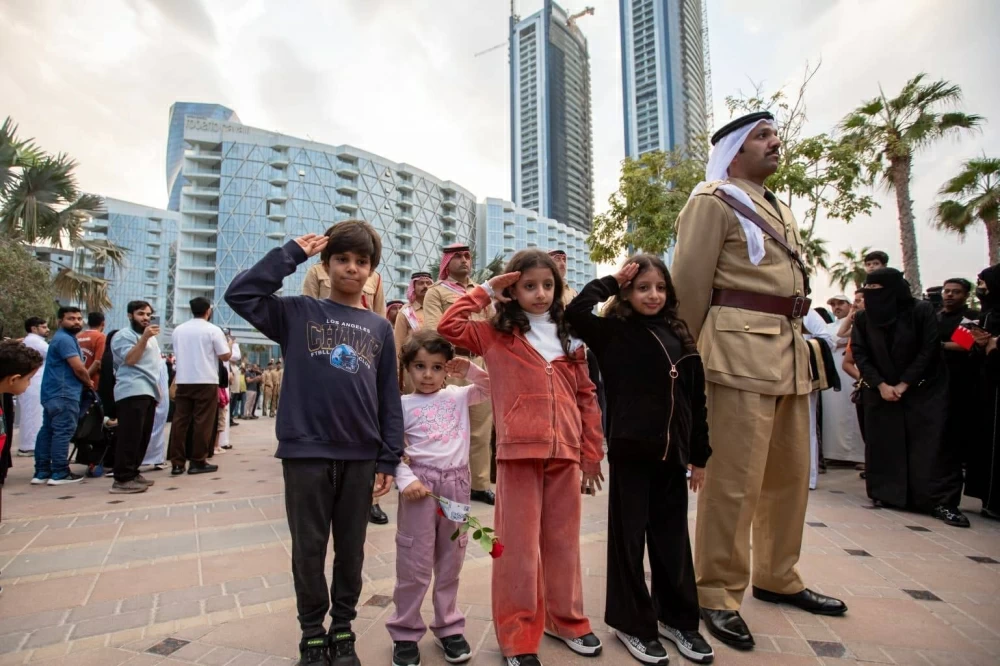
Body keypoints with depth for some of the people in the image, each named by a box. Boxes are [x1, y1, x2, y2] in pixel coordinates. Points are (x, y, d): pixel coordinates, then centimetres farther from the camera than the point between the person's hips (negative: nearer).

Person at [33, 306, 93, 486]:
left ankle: (41, 472, 16)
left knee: (47, 431, 11)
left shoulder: (64, 338, 20)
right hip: (64, 393, -11)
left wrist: (85, 381, 9)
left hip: (53, 392, 11)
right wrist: (89, 383, 0)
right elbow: (78, 368, -17)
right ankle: (60, 473, -5)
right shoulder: (65, 339, -14)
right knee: (63, 432, -7)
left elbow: (75, 367, 23)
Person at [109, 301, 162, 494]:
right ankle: (122, 479, -12)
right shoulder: (123, 335, -3)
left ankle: (132, 473, 17)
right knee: (130, 437, -13)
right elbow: (130, 359, -17)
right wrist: (144, 337, -24)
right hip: (133, 392, -9)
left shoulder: (151, 338, 24)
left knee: (143, 437, 10)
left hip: (149, 392, 9)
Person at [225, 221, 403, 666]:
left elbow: (389, 399, 6)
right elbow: (239, 294, -12)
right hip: (306, 453, -2)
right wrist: (291, 254, -7)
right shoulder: (297, 312, 2)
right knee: (309, 549, 12)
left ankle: (343, 629, 34)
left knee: (351, 549, 15)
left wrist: (389, 460, 2)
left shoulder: (380, 328, 7)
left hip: (361, 457, 2)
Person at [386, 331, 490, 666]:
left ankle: (449, 626, 32)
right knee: (414, 563, 5)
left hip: (457, 484, 3)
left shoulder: (458, 396, 6)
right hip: (421, 483, -3)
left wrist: (469, 369, -1)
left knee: (451, 561, 15)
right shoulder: (403, 405, -2)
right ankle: (405, 633, 23)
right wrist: (406, 479, -16)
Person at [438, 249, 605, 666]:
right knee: (519, 543, 5)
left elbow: (586, 397, 12)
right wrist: (485, 292, -4)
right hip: (519, 451, -3)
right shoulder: (496, 334, 3)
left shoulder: (569, 339, 12)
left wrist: (592, 453, 10)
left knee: (562, 540, 17)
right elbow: (448, 327, -10)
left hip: (565, 453, 4)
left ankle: (566, 618, 35)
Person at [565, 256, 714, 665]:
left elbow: (696, 399, 10)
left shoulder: (679, 337, 7)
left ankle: (677, 618, 34)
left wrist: (700, 455, 11)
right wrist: (611, 281, -8)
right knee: (628, 539, 9)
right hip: (630, 452, -4)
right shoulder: (613, 332, -3)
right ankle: (632, 622, 25)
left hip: (672, 453, 4)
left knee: (673, 539, 16)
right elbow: (576, 312, -20)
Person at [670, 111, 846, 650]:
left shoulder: (780, 211, 24)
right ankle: (716, 595, 7)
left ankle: (777, 579, 30)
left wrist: (795, 342, 13)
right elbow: (689, 283, -7)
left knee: (790, 475, 14)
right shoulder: (712, 201, -2)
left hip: (791, 352, 9)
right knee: (734, 479, -6)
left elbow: (789, 278, 22)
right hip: (741, 352, -9)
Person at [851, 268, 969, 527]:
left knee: (931, 443, -9)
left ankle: (942, 502, -6)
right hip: (881, 391, 3)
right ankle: (886, 494, 10)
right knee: (883, 442, 2)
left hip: (922, 390, -2)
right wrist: (880, 385, -12)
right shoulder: (863, 318, 0)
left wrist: (903, 384, -14)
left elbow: (928, 351, -9)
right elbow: (859, 354, -3)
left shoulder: (921, 310, -8)